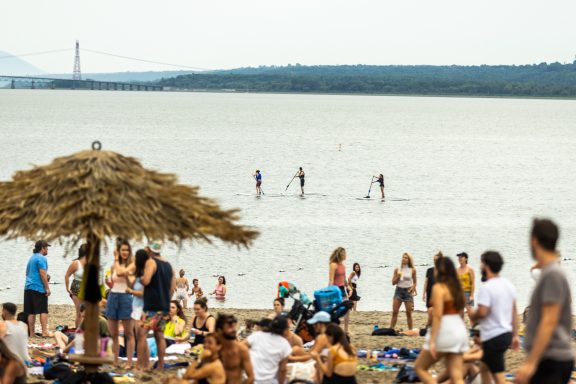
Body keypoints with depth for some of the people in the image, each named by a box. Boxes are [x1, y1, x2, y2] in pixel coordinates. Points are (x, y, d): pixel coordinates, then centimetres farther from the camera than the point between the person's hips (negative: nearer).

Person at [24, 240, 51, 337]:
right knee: (43, 311, -8)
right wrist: (47, 288, -13)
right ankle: (45, 332, -13)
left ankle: (31, 332, 6)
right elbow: (43, 274, -16)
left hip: (28, 287, 9)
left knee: (31, 312, 6)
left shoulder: (32, 258, 19)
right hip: (39, 288, -9)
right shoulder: (41, 258, -9)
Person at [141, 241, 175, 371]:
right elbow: (173, 287, 17)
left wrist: (140, 278, 0)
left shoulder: (151, 262, -8)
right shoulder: (168, 265, 15)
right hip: (164, 306, 8)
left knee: (141, 333, -6)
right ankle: (161, 365, 10)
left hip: (151, 306, -8)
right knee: (160, 335, 11)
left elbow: (146, 281, -21)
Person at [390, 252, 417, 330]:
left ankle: (410, 330, 8)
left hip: (408, 291, -1)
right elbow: (393, 282, 5)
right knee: (394, 312, -5)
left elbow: (414, 282, 11)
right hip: (398, 290, 1)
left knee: (409, 313, 1)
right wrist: (398, 276, -12)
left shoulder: (412, 270, 0)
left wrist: (413, 288, -6)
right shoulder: (397, 270, 4)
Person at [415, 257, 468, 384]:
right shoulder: (457, 288, 13)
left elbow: (437, 315, -18)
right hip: (460, 330, 8)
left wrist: (432, 341, -20)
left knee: (420, 368, 8)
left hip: (444, 330, -8)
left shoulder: (439, 288, -10)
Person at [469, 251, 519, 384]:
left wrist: (473, 315, -2)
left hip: (493, 337, -9)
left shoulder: (486, 288, -17)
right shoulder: (508, 285, 11)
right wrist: (515, 335, 18)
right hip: (507, 333, 9)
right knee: (485, 367, 24)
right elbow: (514, 312, 14)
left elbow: (482, 312, -24)